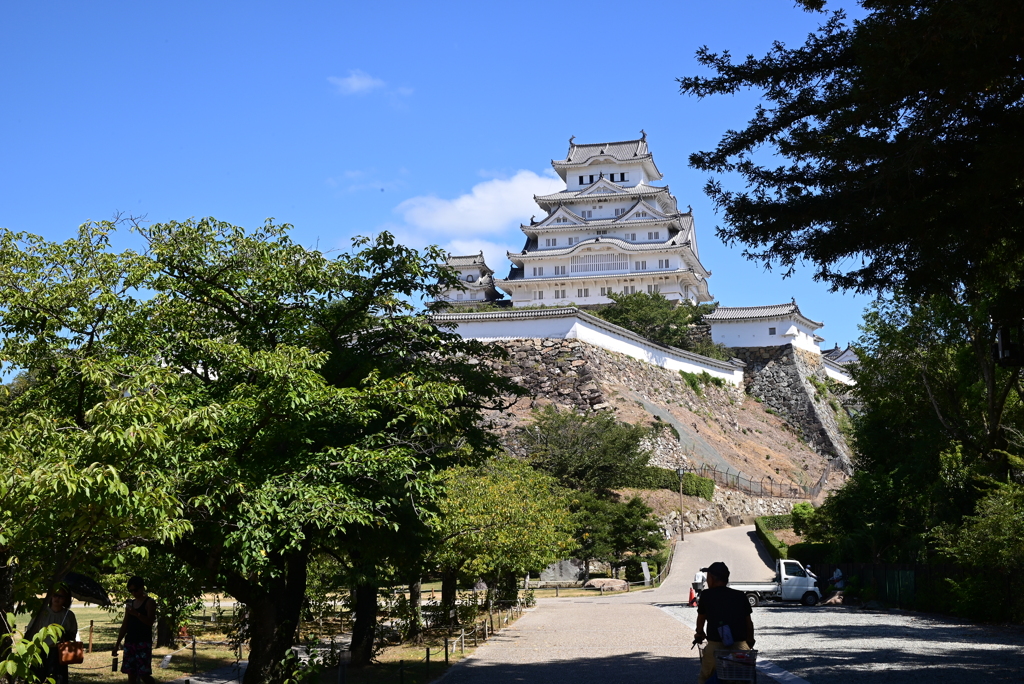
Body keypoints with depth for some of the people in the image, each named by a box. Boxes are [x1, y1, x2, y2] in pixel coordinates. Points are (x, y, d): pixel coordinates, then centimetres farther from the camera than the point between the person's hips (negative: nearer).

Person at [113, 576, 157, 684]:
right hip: (130, 642, 6)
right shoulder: (130, 603, 16)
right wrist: (117, 643, 14)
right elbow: (125, 625, 18)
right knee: (131, 674, 4)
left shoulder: (149, 602, -3)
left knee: (144, 673, -13)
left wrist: (136, 614, -27)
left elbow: (150, 621, -15)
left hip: (144, 642, -6)